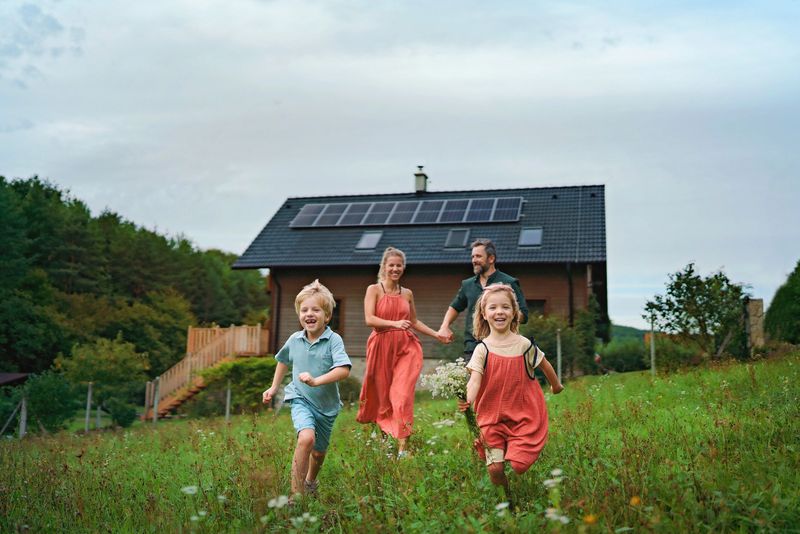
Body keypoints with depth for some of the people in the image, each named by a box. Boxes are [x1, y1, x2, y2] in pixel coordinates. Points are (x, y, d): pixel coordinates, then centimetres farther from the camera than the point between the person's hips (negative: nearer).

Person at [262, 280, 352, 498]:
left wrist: (316, 380, -39)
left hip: (326, 404, 0)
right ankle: (297, 495, -20)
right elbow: (284, 361, 18)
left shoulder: (334, 340, -16)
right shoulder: (294, 340, -4)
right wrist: (274, 387, 18)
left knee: (319, 452, 18)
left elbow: (343, 370, -29)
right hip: (301, 399, 0)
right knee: (306, 438, -28)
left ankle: (311, 481, 52)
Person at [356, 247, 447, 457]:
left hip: (406, 347, 2)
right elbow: (369, 319, -11)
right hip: (382, 346, -2)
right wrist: (395, 323, -23)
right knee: (382, 394, 7)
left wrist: (437, 334, 15)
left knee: (403, 395, -9)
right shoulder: (374, 289, 1)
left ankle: (402, 447, -10)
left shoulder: (407, 293, 13)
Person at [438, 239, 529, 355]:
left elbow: (523, 315, -2)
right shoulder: (467, 284, 15)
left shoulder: (509, 283, 1)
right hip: (472, 347, 4)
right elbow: (454, 307, 29)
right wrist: (444, 327, 14)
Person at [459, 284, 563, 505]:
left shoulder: (524, 345, -4)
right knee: (494, 468, -7)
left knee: (518, 466, -10)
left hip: (523, 416, 0)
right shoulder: (482, 349, -6)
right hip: (492, 417, 0)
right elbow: (475, 378, -19)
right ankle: (505, 500, 24)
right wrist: (468, 399, -40)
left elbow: (544, 365, 15)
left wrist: (556, 385, 32)